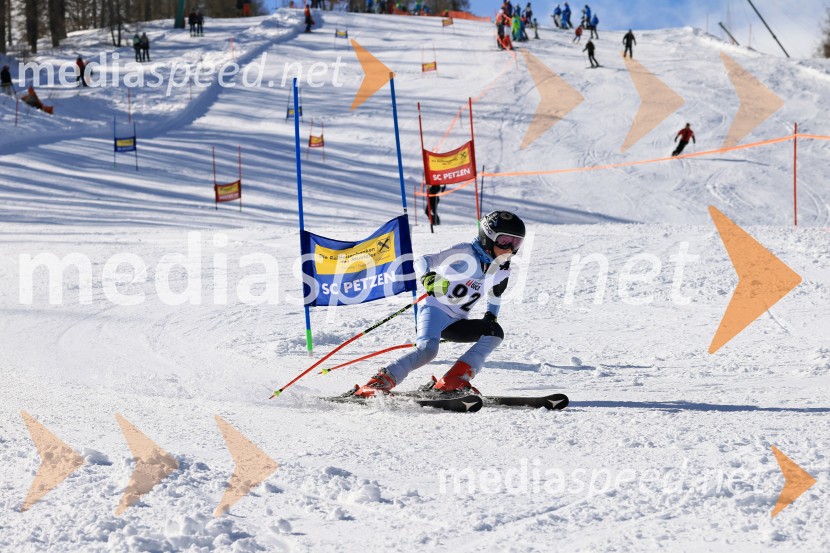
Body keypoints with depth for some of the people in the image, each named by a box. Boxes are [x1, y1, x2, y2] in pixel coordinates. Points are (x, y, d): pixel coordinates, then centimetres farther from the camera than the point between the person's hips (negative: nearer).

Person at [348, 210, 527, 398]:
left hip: (456, 324, 7)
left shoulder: (502, 272, 9)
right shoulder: (466, 253, -10)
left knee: (495, 333, -16)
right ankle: (378, 383, -30)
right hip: (436, 310, -7)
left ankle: (452, 382, -23)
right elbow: (423, 262, -16)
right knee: (428, 349, -32)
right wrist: (428, 277, -36)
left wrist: (491, 316, 17)